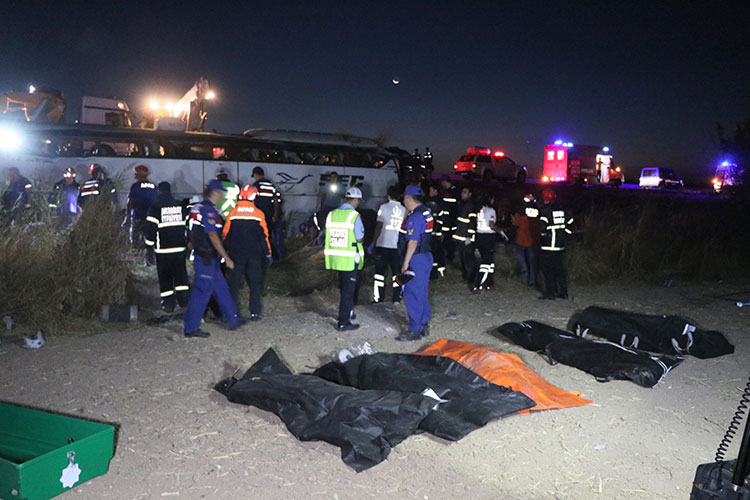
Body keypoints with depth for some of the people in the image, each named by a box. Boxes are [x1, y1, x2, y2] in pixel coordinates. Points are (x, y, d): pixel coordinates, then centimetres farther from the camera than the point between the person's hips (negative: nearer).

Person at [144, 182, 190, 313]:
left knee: (165, 277, 7)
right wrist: (187, 242, 18)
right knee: (181, 274, 14)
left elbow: (149, 228, -9)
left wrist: (149, 246, 2)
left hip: (163, 249, -3)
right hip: (180, 248, 3)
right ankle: (184, 299, 9)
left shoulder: (155, 207, -6)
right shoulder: (181, 206, 4)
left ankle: (168, 304, 9)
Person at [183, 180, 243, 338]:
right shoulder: (208, 210, -18)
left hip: (208, 258, 10)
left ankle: (232, 319, 26)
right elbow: (213, 236, -22)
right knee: (202, 292, -2)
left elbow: (194, 233, 20)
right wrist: (227, 258, -18)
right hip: (206, 259, -10)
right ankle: (190, 328, 6)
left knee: (221, 289, 16)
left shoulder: (200, 207, 13)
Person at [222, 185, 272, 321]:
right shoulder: (258, 214, -4)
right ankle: (255, 313, 8)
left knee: (234, 283, 9)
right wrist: (268, 254, 5)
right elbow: (264, 236, -2)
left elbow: (225, 234, 1)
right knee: (255, 284, 9)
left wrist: (225, 251, 13)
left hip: (236, 255, 0)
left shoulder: (232, 213, -2)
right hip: (254, 256, 0)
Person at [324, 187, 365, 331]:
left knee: (344, 288, 23)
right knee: (348, 290, 2)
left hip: (335, 258, 6)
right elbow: (360, 238, -12)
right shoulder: (354, 216, -15)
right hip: (350, 258, -6)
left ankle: (349, 312, 40)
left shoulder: (332, 214, 4)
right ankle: (343, 323, 6)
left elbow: (328, 236, 8)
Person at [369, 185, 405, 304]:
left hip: (383, 244, -2)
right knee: (396, 272, 11)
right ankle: (396, 298, 14)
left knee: (380, 272, 6)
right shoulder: (404, 210, 4)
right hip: (398, 245, 2)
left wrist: (373, 243, -1)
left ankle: (378, 297, 7)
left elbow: (379, 226, -7)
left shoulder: (384, 207, -4)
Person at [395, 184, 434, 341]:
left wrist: (405, 264, -19)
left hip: (416, 259, -10)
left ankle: (415, 330, 6)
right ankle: (424, 325, 28)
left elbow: (413, 242, -23)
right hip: (426, 256, 10)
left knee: (412, 295, -1)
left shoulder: (415, 217, -20)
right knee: (422, 293, 18)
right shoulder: (426, 212, 11)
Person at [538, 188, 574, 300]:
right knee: (560, 268, 13)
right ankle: (563, 292, 17)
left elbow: (543, 225, -21)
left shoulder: (545, 209, -10)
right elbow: (569, 223, 14)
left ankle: (550, 293, -1)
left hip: (548, 245, -7)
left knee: (547, 269, -1)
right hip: (560, 245, 7)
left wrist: (544, 232, -2)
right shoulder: (561, 209, 11)